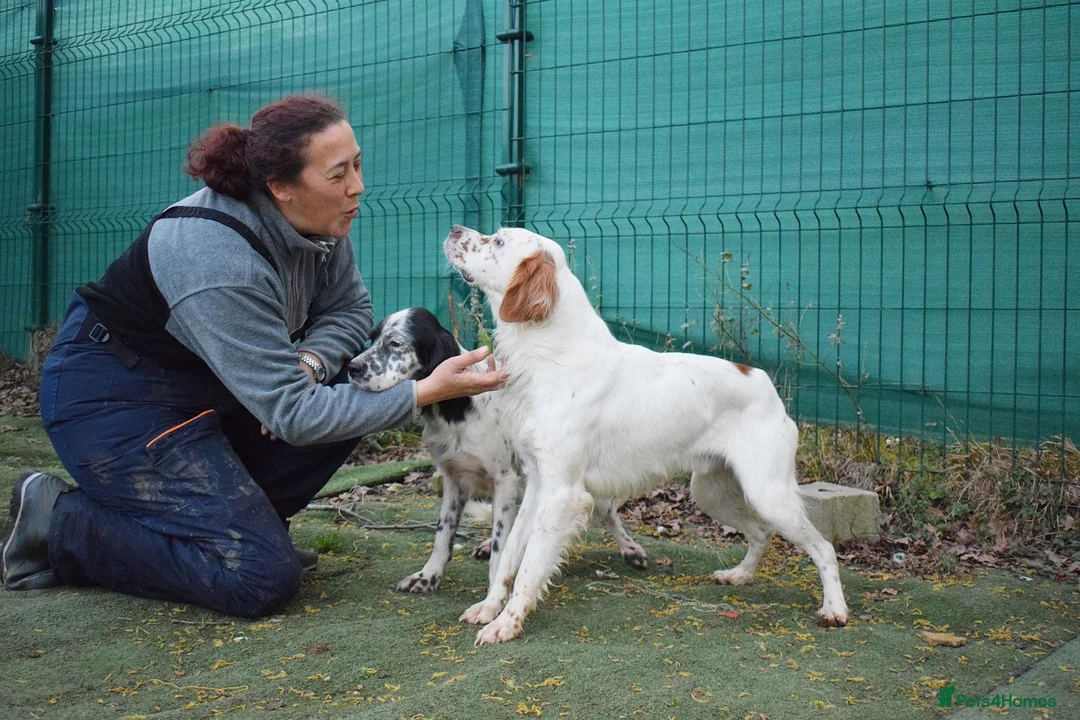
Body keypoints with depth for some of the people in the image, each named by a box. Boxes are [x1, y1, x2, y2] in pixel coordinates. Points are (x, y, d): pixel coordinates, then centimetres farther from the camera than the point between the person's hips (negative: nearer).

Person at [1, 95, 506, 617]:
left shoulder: (317, 223, -10)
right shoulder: (220, 261, -33)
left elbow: (350, 308, 3)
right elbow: (292, 412, -31)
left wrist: (308, 361, -19)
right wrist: (426, 392, -33)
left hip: (198, 383, 9)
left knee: (353, 381, -4)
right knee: (262, 578, -14)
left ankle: (241, 520, 7)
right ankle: (57, 521, -1)